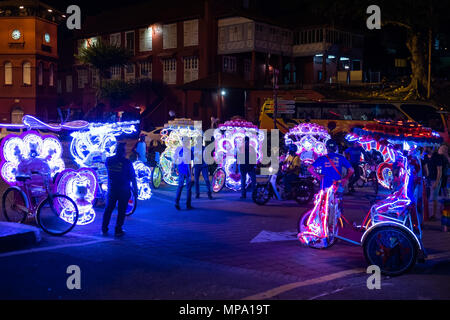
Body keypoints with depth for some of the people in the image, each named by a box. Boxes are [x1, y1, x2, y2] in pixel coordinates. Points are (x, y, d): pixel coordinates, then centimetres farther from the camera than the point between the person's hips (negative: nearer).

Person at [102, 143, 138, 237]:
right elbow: (133, 178, -10)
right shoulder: (127, 162, -13)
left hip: (111, 189, 4)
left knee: (108, 209, 17)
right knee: (121, 211, 6)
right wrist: (135, 190, -1)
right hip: (124, 190, -4)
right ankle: (118, 231, 9)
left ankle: (104, 229, 23)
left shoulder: (108, 160, -2)